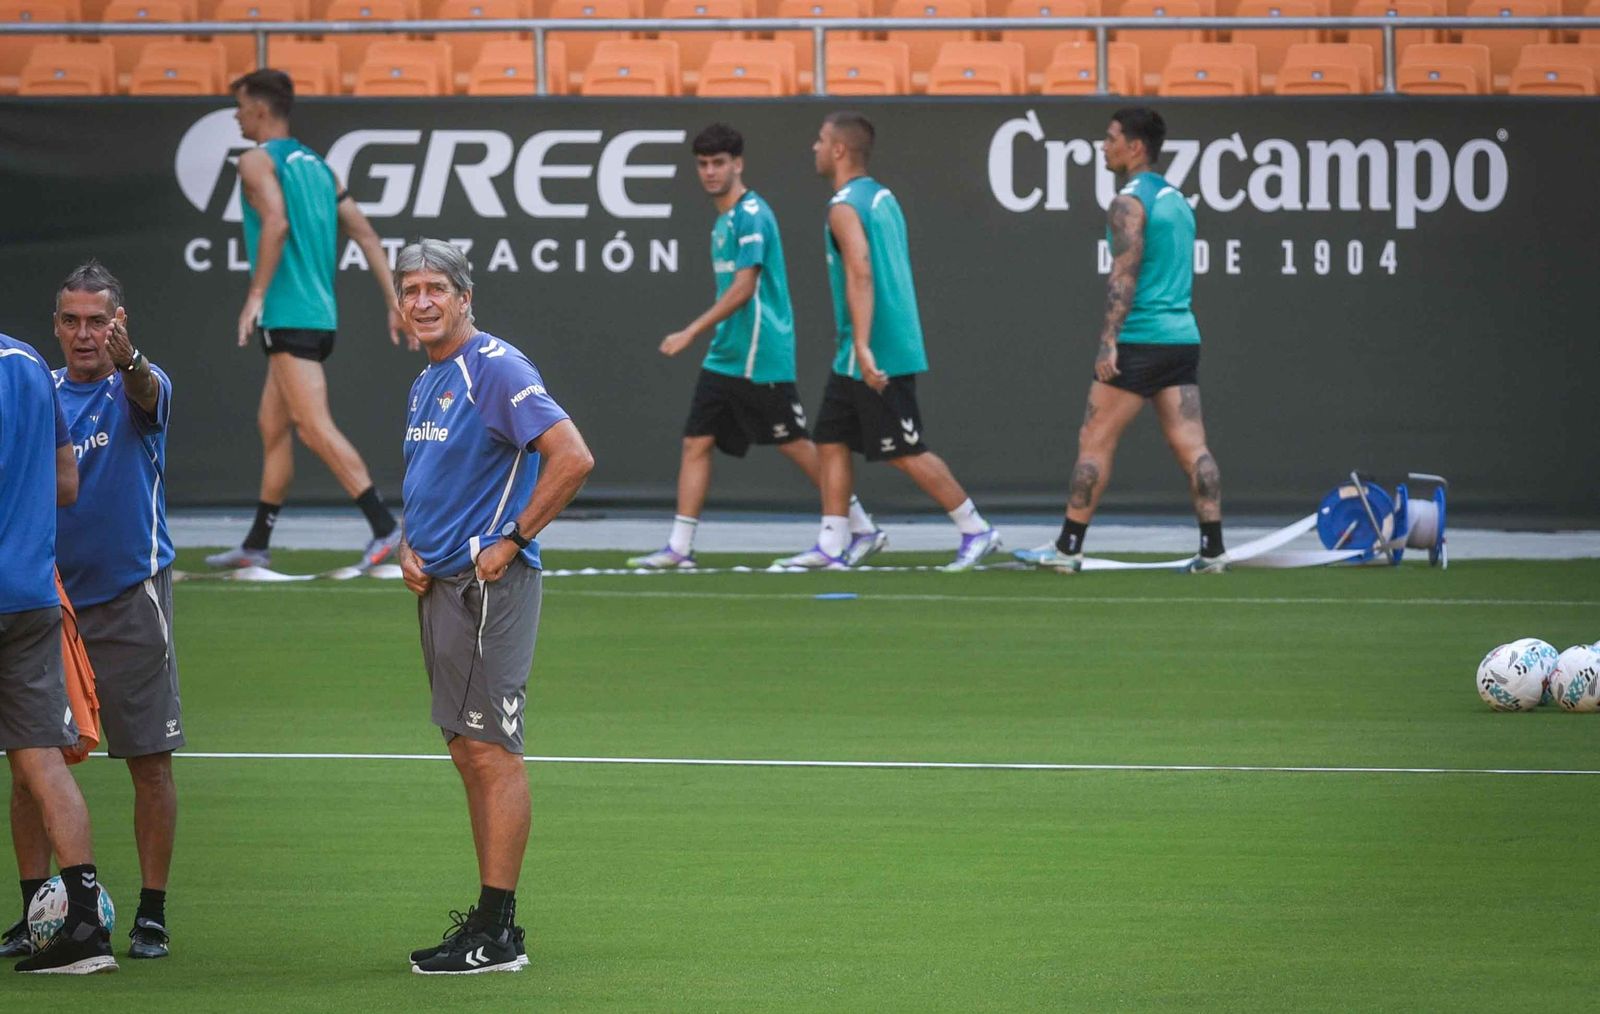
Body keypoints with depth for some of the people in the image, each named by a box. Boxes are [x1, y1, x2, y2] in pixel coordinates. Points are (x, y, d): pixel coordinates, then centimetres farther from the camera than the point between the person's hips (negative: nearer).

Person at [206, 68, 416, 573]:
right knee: (272, 426, 15)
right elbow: (365, 234, 14)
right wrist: (394, 304, 14)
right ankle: (257, 545, 20)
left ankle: (384, 526, -23)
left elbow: (275, 223, -23)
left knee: (314, 427, -14)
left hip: (288, 317, -9)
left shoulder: (257, 161, -5)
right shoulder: (315, 165, 18)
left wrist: (256, 295, -22)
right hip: (320, 313, 9)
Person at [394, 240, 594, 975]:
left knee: (491, 751, -8)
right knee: (470, 754, 11)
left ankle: (496, 935, -7)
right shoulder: (427, 382, 16)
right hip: (439, 585, 10)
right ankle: (493, 920, 17)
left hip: (488, 585, -10)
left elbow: (572, 457, -22)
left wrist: (510, 541, -18)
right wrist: (408, 547, 11)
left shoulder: (496, 370, -13)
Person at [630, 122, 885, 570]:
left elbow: (743, 289, -21)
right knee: (696, 443, 1)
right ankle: (679, 546, 1)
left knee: (795, 445, -2)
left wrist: (692, 332, -22)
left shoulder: (751, 215, -14)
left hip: (760, 359, -9)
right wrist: (702, 336, 21)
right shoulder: (724, 220, 15)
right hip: (725, 359, 9)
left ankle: (863, 529, 9)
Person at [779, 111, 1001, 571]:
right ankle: (830, 546, 8)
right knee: (831, 441, 9)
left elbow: (860, 275, -26)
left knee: (906, 452, -5)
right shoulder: (882, 197, 14)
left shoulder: (845, 207, -15)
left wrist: (863, 347, -32)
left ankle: (976, 531, 0)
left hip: (875, 356, -10)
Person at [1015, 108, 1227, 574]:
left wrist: (1109, 341, -21)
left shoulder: (1129, 203, -9)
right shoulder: (1176, 200, 18)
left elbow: (1124, 276, -18)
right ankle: (1213, 549, -4)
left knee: (1095, 442, -1)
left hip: (1140, 340, -8)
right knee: (1191, 446, 2)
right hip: (1182, 336, 8)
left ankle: (1067, 547, 0)